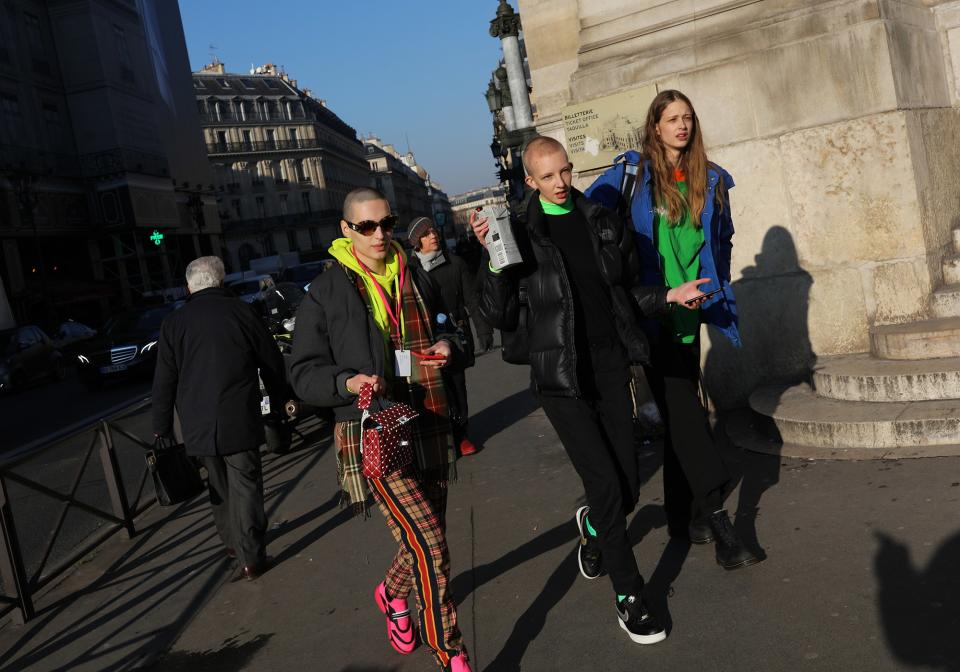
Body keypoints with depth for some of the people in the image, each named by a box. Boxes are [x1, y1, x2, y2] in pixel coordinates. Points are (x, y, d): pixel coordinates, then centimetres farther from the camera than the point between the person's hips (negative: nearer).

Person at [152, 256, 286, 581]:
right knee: (245, 487, 3)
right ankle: (251, 557, 3)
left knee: (219, 488, 19)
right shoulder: (242, 312, -3)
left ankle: (232, 543, 32)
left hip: (198, 425, 2)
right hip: (240, 422, -2)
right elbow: (272, 364, 3)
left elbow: (164, 383, 1)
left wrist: (161, 430, 8)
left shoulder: (173, 323, 1)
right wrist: (281, 403, 17)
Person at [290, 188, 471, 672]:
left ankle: (392, 592, 49)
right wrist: (348, 382, -20)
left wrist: (447, 347, 1)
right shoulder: (325, 294, -2)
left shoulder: (418, 280, 12)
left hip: (430, 430, 5)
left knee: (426, 543, 16)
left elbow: (450, 330, 25)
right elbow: (304, 375, -1)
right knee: (430, 545, -15)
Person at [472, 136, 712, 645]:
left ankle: (593, 526, 44)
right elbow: (500, 318, -5)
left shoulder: (603, 222, 7)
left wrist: (670, 296, 1)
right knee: (606, 486, -6)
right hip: (561, 378, -4)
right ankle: (628, 596, 15)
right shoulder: (521, 235, -5)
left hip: (611, 368, 4)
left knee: (628, 488, 8)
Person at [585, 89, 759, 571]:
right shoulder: (632, 174, -3)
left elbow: (723, 239, 19)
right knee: (684, 410, -11)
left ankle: (681, 517, 22)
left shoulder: (711, 179, 10)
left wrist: (716, 288, 14)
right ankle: (716, 518, -7)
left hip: (690, 309, 5)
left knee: (679, 411, 11)